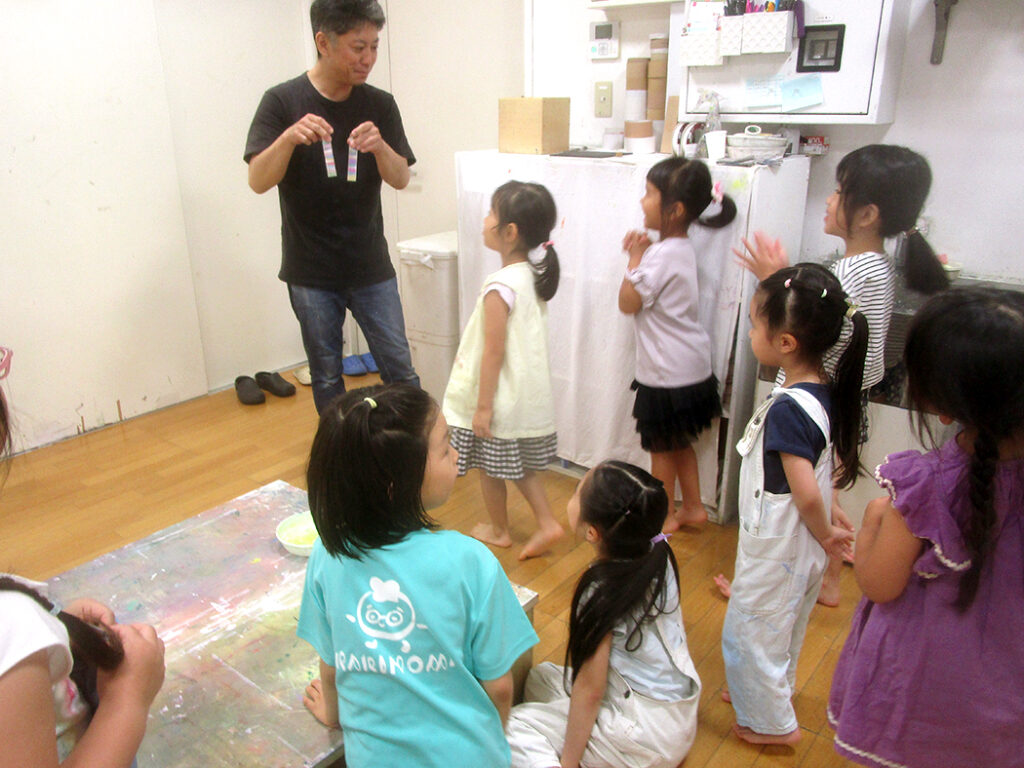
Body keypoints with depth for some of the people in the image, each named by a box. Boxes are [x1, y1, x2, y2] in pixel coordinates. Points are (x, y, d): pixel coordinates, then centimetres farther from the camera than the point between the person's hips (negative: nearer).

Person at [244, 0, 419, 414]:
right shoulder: (283, 101, -4)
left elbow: (401, 179, -1)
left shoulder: (380, 105, 3)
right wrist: (289, 138, -28)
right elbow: (258, 181, -9)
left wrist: (379, 146, -22)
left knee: (401, 371, 2)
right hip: (311, 274, -1)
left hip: (371, 268, 2)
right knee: (327, 379, 10)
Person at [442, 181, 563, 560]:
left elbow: (494, 352, -23)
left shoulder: (500, 287, -25)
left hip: (503, 398, -8)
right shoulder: (535, 275, 0)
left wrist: (483, 406, -15)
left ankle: (498, 531, 32)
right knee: (521, 464, 23)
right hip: (530, 393, 8)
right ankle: (547, 523, 23)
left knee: (490, 468, 14)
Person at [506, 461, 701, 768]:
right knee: (540, 677, 17)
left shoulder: (603, 593, -27)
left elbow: (590, 691, -18)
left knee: (510, 726, -1)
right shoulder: (658, 555, -12)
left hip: (647, 737, -8)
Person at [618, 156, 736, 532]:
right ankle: (693, 506, 34)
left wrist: (635, 259, -10)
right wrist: (643, 253, 1)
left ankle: (663, 515, 25)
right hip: (690, 364, 9)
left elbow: (628, 302, -18)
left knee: (661, 447, 8)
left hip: (668, 373, -9)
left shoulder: (663, 255, -23)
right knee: (679, 442, 22)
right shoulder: (683, 248, 6)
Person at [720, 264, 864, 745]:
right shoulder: (826, 391, -9)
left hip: (775, 551, -9)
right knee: (785, 626, 29)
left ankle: (772, 723, 33)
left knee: (749, 632, 14)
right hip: (802, 551, 9)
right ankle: (776, 690, 52)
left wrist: (825, 533, -16)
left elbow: (807, 494, -29)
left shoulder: (787, 409, -32)